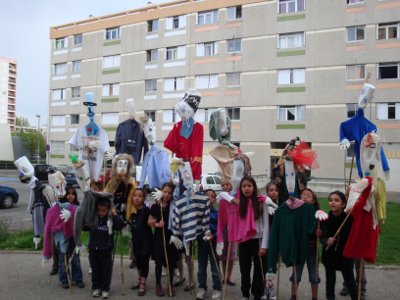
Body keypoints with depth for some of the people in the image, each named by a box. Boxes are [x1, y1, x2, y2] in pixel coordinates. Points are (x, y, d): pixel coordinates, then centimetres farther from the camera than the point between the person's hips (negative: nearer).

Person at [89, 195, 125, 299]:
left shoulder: (111, 219, -11)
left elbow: (120, 225, -21)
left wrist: (115, 214, -26)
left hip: (106, 250, -2)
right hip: (93, 249, 2)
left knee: (106, 271, 7)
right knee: (95, 270, 15)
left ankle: (105, 289, 20)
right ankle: (96, 287, 29)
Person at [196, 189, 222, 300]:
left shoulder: (217, 213, -3)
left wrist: (213, 236, -19)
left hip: (214, 242, -1)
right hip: (201, 242, 1)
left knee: (215, 268, 6)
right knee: (201, 268, 12)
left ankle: (217, 289, 20)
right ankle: (202, 288, 26)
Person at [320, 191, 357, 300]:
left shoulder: (349, 218, -14)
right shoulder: (325, 218, -9)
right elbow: (322, 237, -12)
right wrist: (327, 241, -30)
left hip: (345, 254, -2)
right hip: (329, 255, 2)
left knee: (350, 281, 7)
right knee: (330, 280, 13)